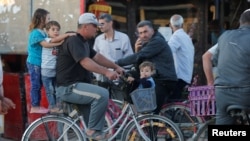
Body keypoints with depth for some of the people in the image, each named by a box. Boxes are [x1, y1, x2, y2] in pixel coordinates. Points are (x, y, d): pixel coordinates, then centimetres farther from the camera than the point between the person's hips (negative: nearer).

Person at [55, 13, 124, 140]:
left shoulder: (83, 42, 16)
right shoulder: (73, 41, -16)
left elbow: (97, 57, 16)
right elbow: (85, 62, -28)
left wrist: (116, 66, 7)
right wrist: (106, 72, -36)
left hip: (75, 85, 11)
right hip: (68, 87, -11)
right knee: (102, 94, -25)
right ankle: (93, 130, -15)